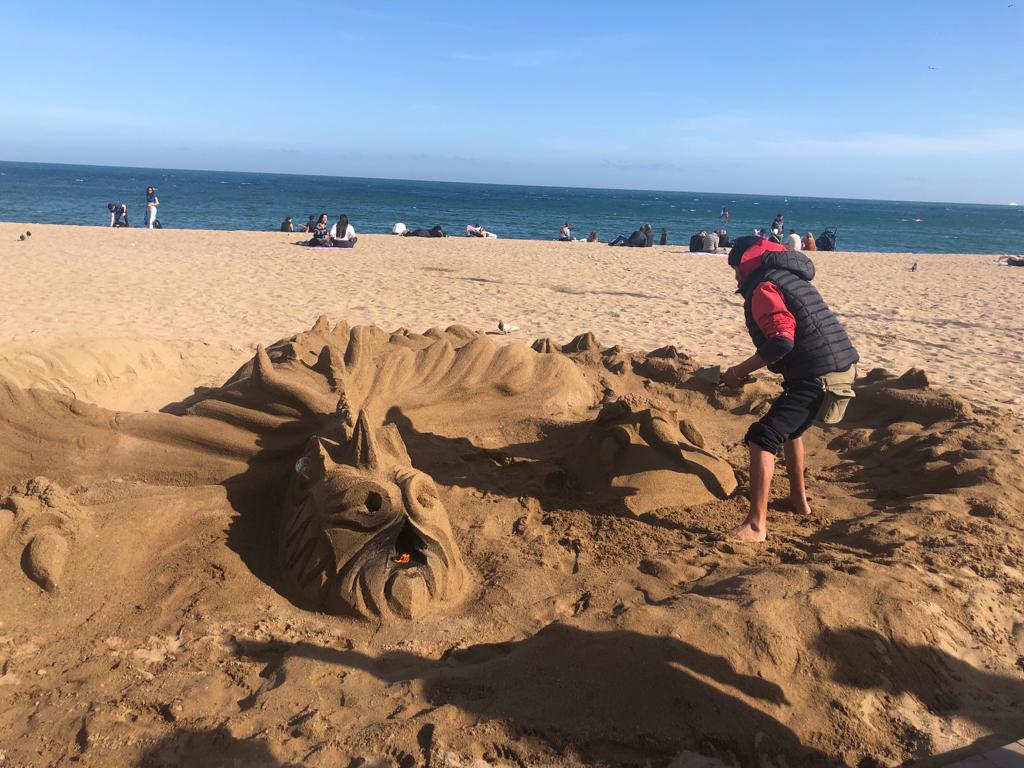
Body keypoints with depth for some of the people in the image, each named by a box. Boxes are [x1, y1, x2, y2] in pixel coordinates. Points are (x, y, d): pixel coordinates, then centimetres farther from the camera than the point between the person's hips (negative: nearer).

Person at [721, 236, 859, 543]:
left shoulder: (763, 286, -9)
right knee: (790, 428, 29)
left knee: (762, 438, -13)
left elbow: (781, 341, -23)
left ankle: (756, 525, -17)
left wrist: (738, 372, -15)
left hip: (817, 376, -10)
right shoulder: (789, 276, 21)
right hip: (842, 368, 10)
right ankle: (799, 499, 39)